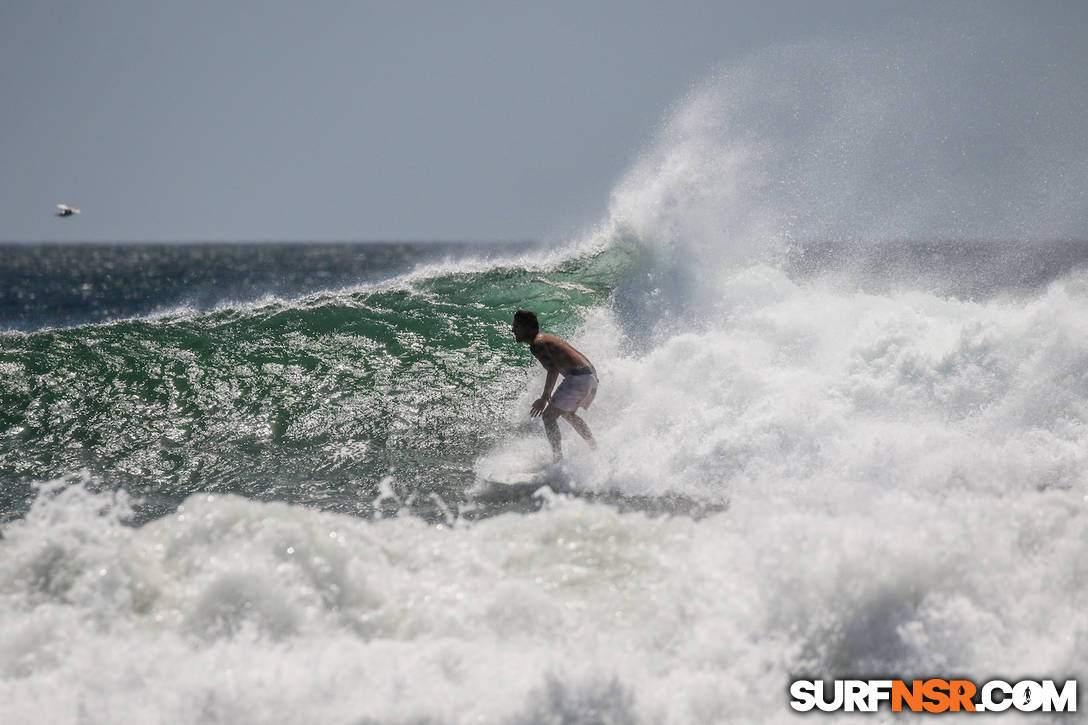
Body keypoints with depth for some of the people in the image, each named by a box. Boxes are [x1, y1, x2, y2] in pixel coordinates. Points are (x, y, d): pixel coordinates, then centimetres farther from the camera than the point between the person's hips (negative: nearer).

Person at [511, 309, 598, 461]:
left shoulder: (537, 344, -10)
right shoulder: (546, 338, 20)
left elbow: (553, 370, -21)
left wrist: (544, 399, -19)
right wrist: (548, 394, 31)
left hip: (578, 378, -10)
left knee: (549, 416, -4)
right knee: (568, 414, 30)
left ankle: (558, 460, -8)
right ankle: (596, 450, 34)